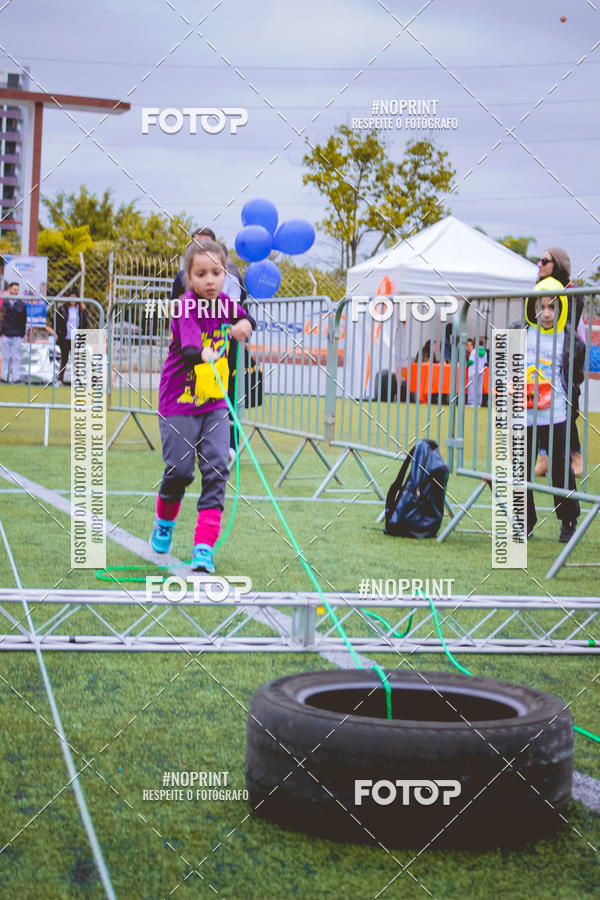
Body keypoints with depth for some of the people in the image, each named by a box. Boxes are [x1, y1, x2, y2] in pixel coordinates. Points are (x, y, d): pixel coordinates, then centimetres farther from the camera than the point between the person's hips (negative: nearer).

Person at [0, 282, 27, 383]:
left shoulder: (22, 304, 8)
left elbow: (24, 320, 8)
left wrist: (22, 334, 1)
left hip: (17, 336, 0)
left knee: (16, 358, -4)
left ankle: (16, 377, -2)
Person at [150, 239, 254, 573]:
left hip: (215, 404, 5)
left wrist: (243, 324, -2)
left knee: (217, 468, -8)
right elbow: (188, 335, -38)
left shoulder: (224, 303, 2)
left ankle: (205, 546, -8)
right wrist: (201, 352, -60)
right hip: (179, 402, -5)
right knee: (180, 469, -2)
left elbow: (245, 317, 22)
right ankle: (164, 522, 30)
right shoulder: (187, 306, -17)